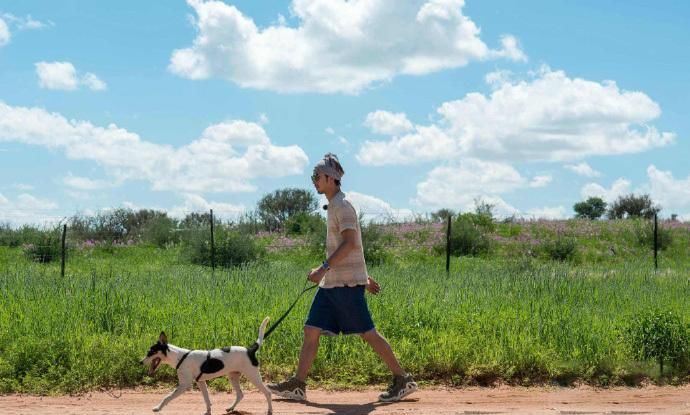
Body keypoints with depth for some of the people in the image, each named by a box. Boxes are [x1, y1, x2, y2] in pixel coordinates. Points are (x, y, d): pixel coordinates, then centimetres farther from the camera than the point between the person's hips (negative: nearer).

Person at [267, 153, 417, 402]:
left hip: (347, 283, -10)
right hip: (331, 283, 10)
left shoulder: (342, 206, -12)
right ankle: (297, 386, 6)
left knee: (367, 333, -5)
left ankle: (402, 380, 3)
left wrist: (324, 268, -26)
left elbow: (350, 243, -23)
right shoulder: (334, 206, 19)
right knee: (311, 330, 5)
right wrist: (365, 277, 25)